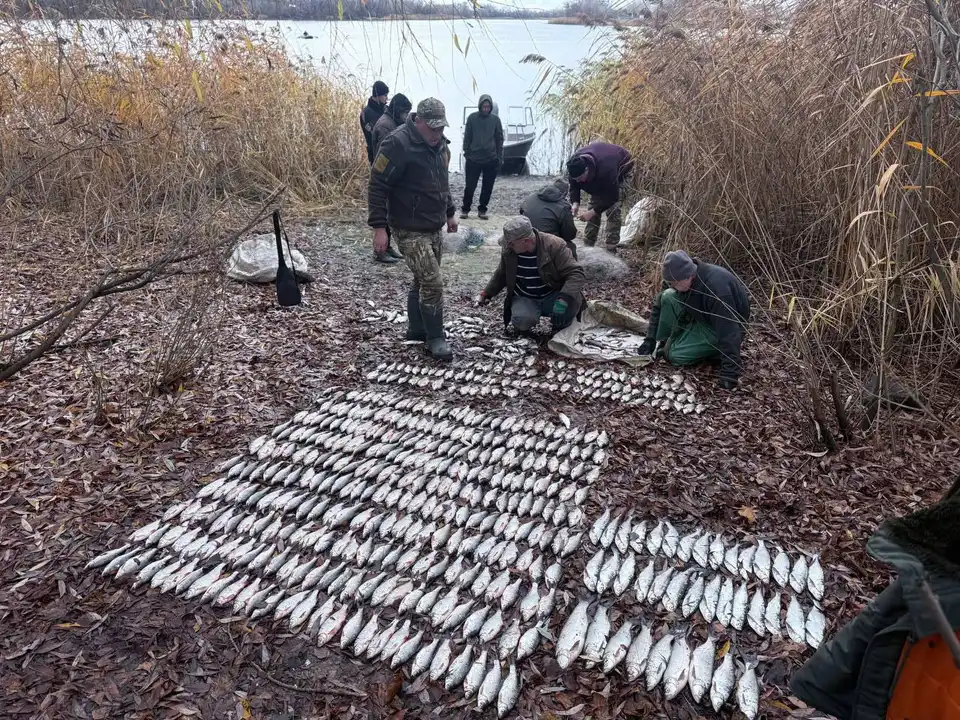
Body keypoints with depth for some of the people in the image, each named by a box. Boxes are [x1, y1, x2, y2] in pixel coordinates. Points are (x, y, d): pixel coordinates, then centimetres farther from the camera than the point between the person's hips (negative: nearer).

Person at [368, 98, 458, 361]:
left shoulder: (436, 144, 9)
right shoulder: (398, 144, -18)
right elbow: (377, 186, -18)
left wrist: (450, 212, 22)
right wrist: (379, 227, -22)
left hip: (432, 228, 9)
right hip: (410, 230, -8)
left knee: (423, 281, 16)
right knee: (432, 282, -11)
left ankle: (416, 330, 30)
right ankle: (435, 338, 2)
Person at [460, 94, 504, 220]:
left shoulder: (495, 119, 1)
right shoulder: (472, 118, -2)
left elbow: (499, 140, 5)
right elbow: (467, 137, 3)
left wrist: (500, 158, 1)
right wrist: (466, 153, -1)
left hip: (491, 160, 1)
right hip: (473, 159, -1)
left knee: (487, 188, 7)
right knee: (470, 186, 0)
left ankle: (482, 210, 20)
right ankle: (465, 209, 15)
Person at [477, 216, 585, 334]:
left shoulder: (554, 245, -21)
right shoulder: (509, 249, -7)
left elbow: (576, 273, -24)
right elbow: (501, 275, 14)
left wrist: (564, 299, -39)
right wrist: (486, 293, 14)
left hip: (552, 297, -2)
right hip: (524, 299, 2)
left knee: (572, 301, -35)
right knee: (522, 322, -32)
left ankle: (561, 327, 0)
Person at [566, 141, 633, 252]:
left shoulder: (606, 168, -47)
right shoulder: (574, 164, -30)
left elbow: (612, 196, -37)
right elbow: (574, 186, -13)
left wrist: (593, 212, -41)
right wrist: (575, 203, -31)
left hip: (621, 169, -6)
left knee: (613, 209, -17)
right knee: (594, 204, -2)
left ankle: (611, 248, -15)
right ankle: (588, 245, 4)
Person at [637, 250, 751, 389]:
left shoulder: (717, 287, -39)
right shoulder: (681, 278, -15)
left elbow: (728, 331, -39)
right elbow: (660, 305, -4)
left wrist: (730, 372, -39)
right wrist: (650, 339, -8)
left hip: (720, 328, -7)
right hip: (701, 316, 7)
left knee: (675, 355, -19)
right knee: (668, 297, -14)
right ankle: (665, 343, -2)